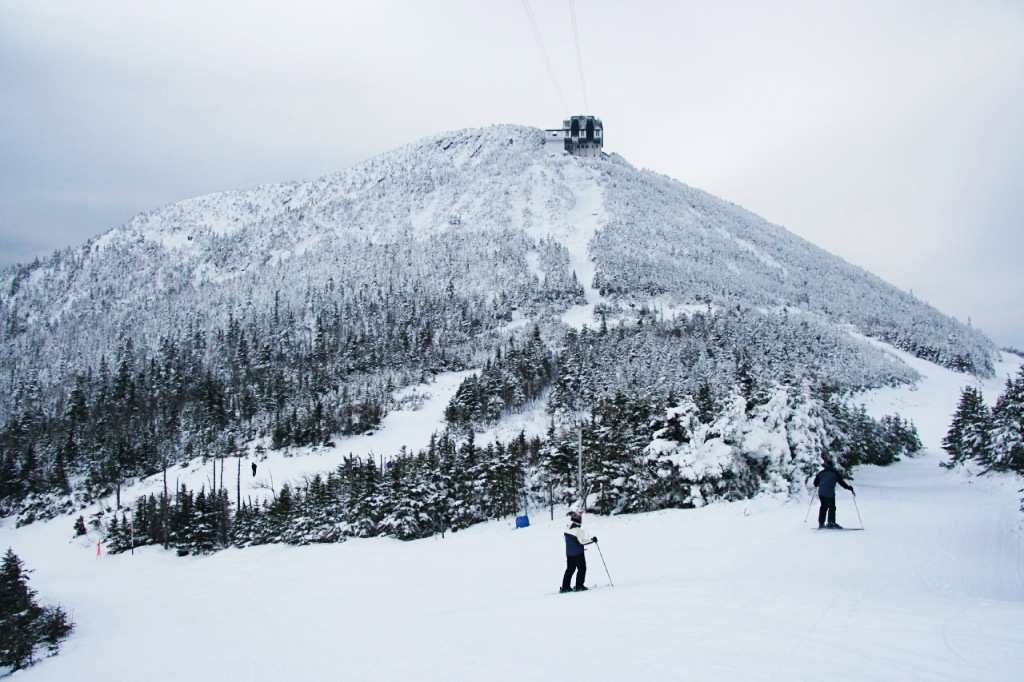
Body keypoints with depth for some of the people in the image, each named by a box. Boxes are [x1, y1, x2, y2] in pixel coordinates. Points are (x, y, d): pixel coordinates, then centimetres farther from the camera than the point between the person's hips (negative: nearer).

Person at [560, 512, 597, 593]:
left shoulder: (567, 529, 4)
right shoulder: (578, 530, -18)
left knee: (570, 569, 13)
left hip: (569, 553, 7)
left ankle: (565, 587, 9)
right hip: (578, 553, -7)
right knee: (582, 568, 6)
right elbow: (582, 541, -20)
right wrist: (592, 539, -10)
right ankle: (579, 586, 2)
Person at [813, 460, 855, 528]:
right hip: (830, 493, -4)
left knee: (823, 507, 13)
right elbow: (842, 483, 2)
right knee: (831, 507, 0)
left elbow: (815, 483, 15)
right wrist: (850, 488, 11)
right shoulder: (835, 473, 2)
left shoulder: (821, 473, 12)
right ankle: (831, 523, -8)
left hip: (821, 492, 4)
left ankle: (821, 523, 11)